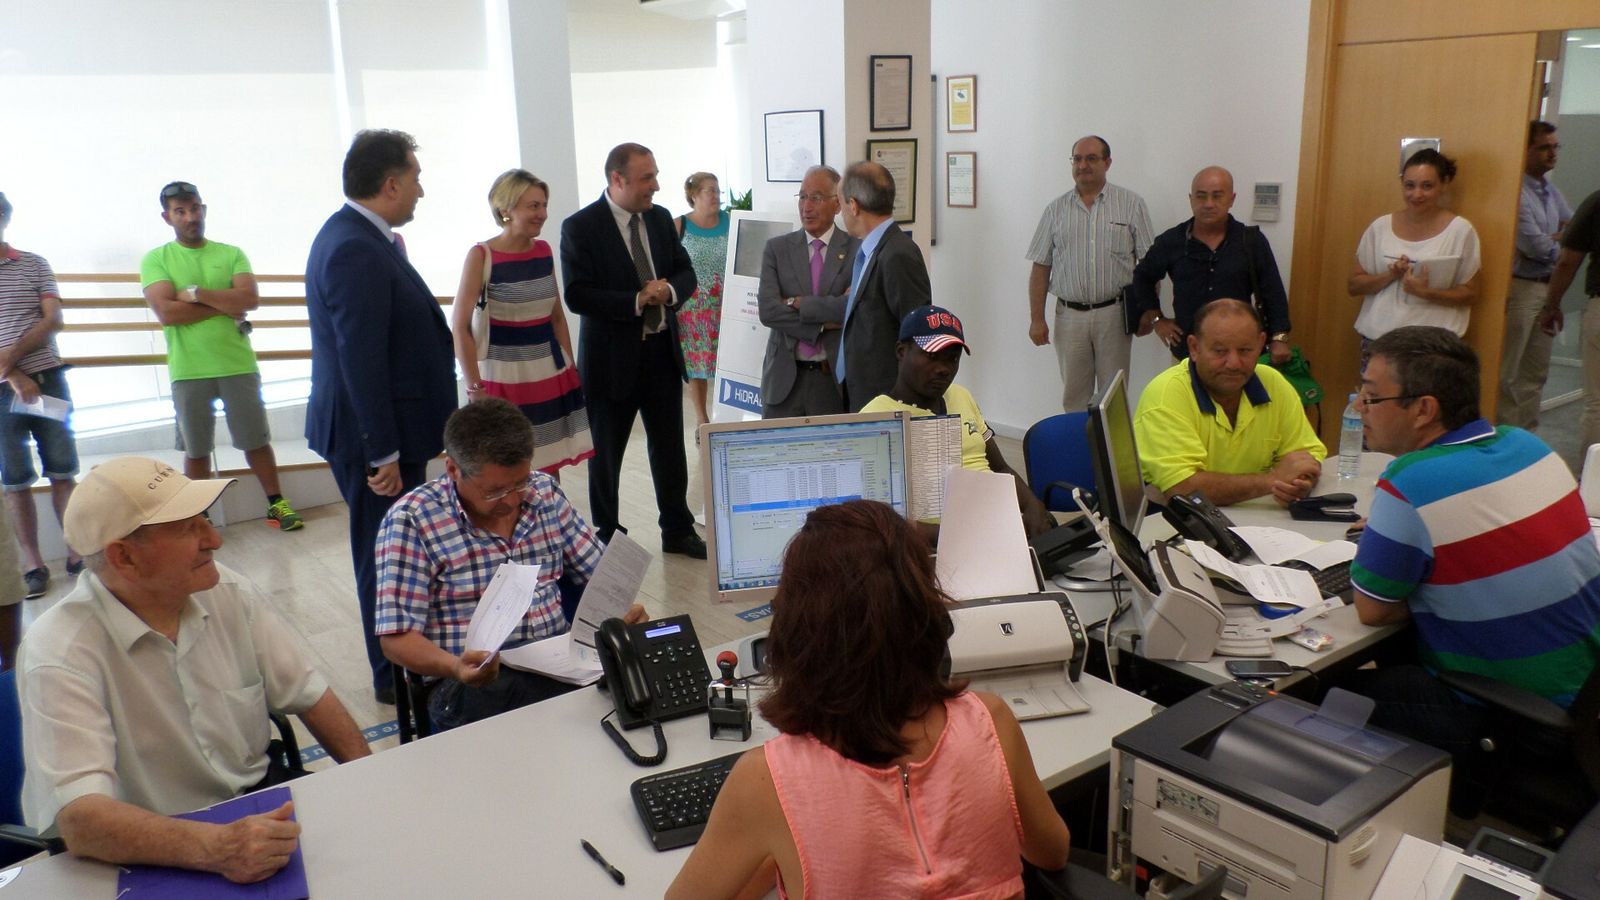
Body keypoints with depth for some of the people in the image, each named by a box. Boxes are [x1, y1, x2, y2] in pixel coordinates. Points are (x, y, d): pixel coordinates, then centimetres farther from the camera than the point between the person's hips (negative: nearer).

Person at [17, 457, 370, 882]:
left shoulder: (228, 593, -2)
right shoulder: (61, 655, -20)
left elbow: (307, 694, 6)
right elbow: (80, 817, -29)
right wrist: (217, 847, -43)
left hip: (260, 795, 5)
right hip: (152, 854, -5)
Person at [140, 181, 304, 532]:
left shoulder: (231, 254, 7)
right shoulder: (156, 259, 2)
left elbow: (250, 299, -9)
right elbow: (166, 312, -12)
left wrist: (196, 293, -12)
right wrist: (225, 305, -9)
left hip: (238, 365, 1)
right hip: (189, 371, -1)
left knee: (256, 440, 8)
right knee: (196, 449, 8)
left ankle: (276, 504, 19)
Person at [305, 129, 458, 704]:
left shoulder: (358, 237, 11)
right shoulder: (356, 250, -22)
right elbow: (361, 359, -25)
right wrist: (383, 453, -23)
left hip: (386, 430, 11)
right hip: (373, 437, -11)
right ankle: (397, 677, 17)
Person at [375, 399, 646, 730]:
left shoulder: (546, 492, 9)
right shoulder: (411, 520, -6)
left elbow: (598, 572, 17)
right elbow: (397, 637, -8)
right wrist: (455, 667, -28)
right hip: (476, 679, -5)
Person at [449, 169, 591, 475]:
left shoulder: (544, 250, 6)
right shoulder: (481, 255, -10)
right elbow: (459, 327, -11)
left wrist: (570, 367, 11)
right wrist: (475, 387, -13)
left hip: (551, 372, 5)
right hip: (504, 374, -5)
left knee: (551, 465, 7)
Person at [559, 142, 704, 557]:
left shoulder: (660, 218, 5)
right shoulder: (580, 227, -12)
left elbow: (686, 272, 10)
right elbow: (578, 296, -19)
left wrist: (669, 290, -13)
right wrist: (637, 301, -24)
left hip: (662, 351, 5)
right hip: (612, 356, -5)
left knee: (670, 448, 14)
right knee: (606, 455, 9)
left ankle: (677, 530, 29)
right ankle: (607, 539, 24)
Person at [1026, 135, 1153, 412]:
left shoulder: (1131, 204, 3)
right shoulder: (1056, 210, 8)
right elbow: (1040, 268, 6)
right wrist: (1037, 319, 1)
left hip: (1114, 314, -2)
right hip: (1069, 315, 2)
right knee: (1073, 396, 7)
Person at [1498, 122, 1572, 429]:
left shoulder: (1553, 193, 14)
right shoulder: (1516, 191, -14)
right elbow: (1538, 247, -18)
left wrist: (1554, 239, -8)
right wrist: (1560, 244, 3)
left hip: (1547, 288, 9)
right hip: (1520, 288, -9)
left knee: (1536, 372, 13)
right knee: (1507, 372, -3)